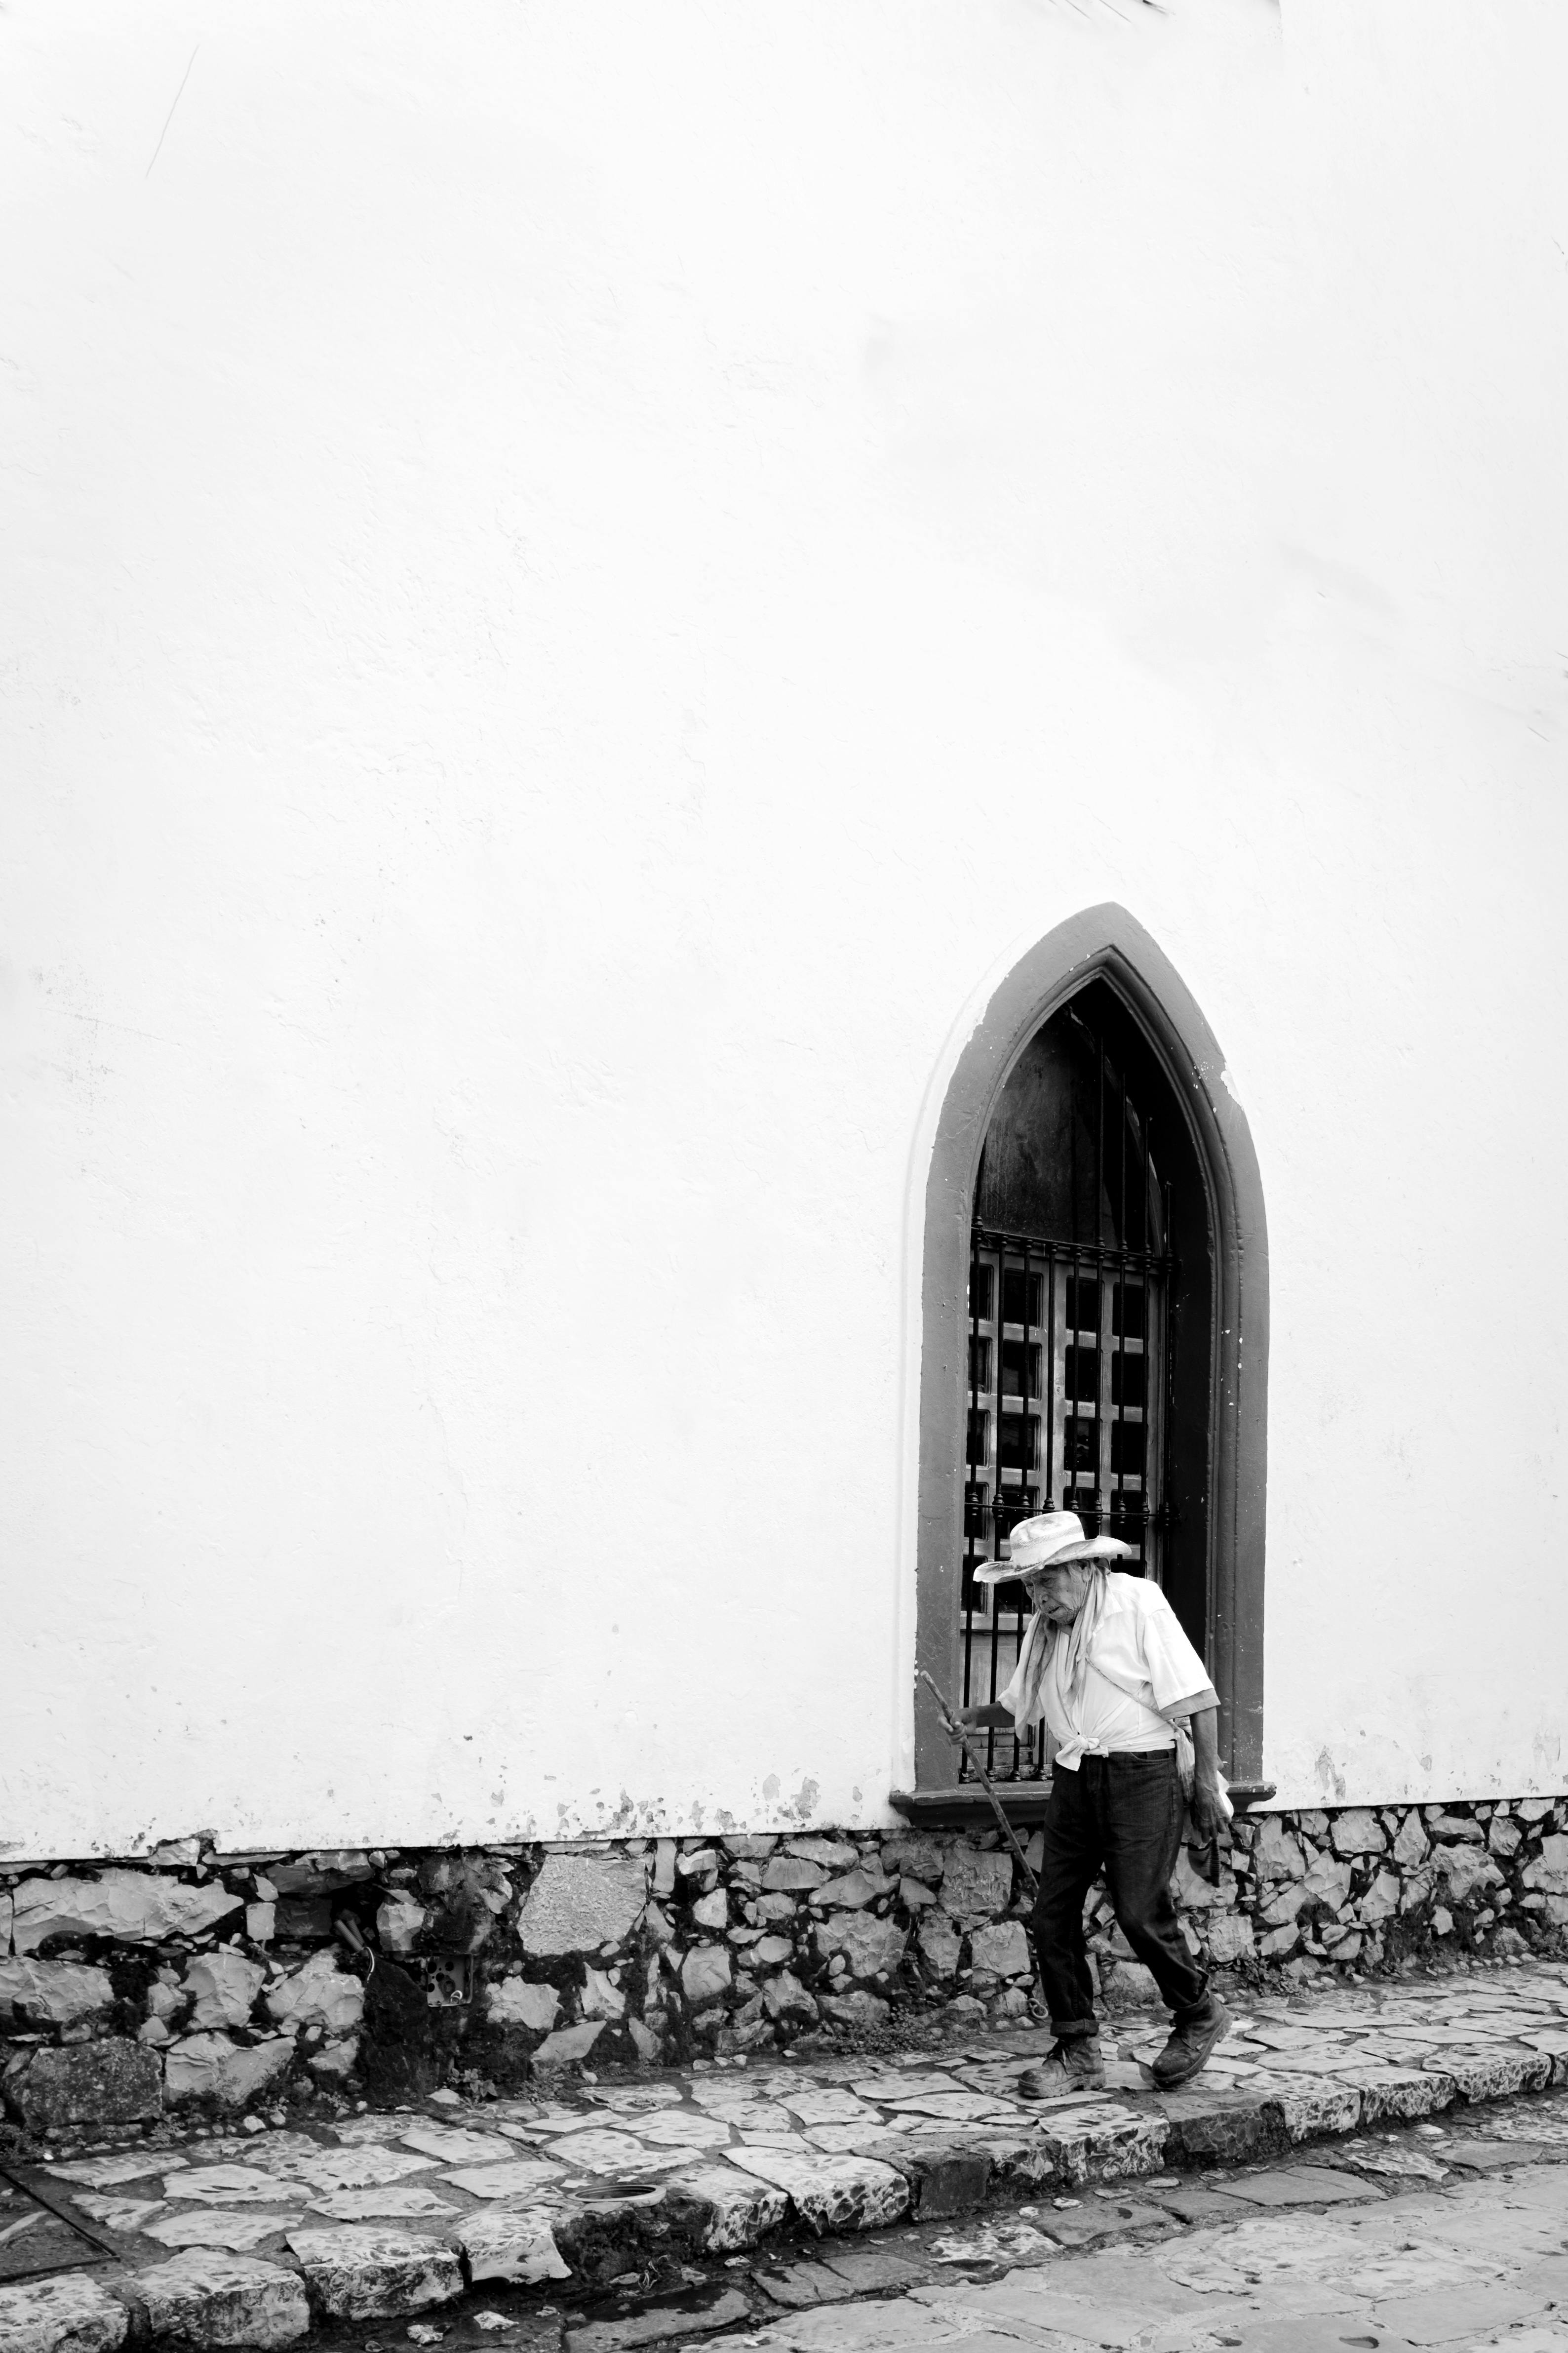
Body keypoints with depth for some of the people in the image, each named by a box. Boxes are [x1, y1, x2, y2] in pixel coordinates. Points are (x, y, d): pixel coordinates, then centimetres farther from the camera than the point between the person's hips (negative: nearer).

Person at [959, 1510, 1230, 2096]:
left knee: (1141, 1912, -9)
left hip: (1139, 1776, -6)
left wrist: (1206, 1782, -12)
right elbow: (1021, 1706, 25)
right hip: (1073, 1779, 7)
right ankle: (1077, 2050, 14)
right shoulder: (1043, 1628, 12)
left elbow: (1195, 1695, -10)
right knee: (1053, 1916, 1)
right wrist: (977, 1715, 10)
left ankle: (1199, 2015, 18)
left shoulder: (1137, 1602, -8)